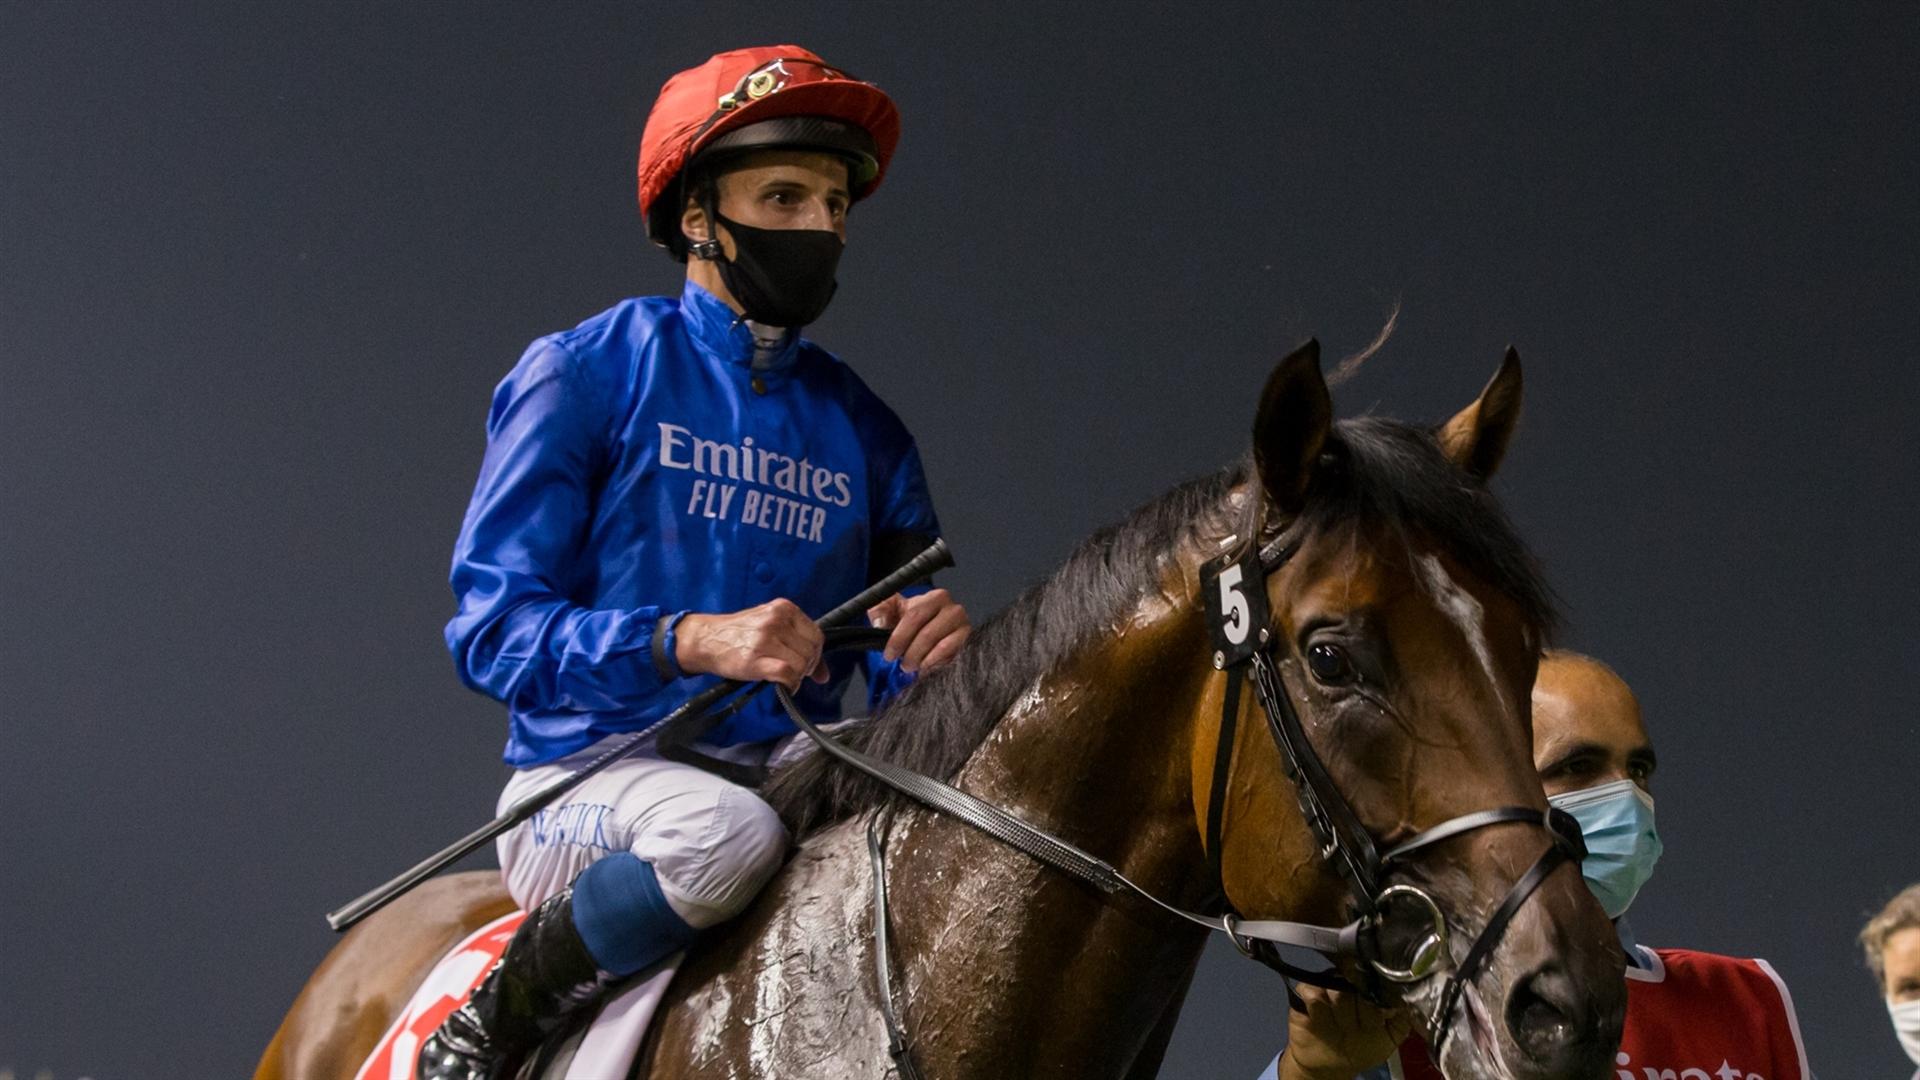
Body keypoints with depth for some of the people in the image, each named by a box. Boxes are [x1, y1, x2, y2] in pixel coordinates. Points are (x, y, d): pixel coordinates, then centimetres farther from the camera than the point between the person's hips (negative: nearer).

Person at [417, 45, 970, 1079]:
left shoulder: (863, 432, 15)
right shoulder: (584, 373, 0)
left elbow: (900, 680, 13)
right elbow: (491, 626, -8)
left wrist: (930, 645, -14)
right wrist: (696, 641, -25)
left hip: (793, 777, 4)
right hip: (589, 779, -4)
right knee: (729, 833, -38)